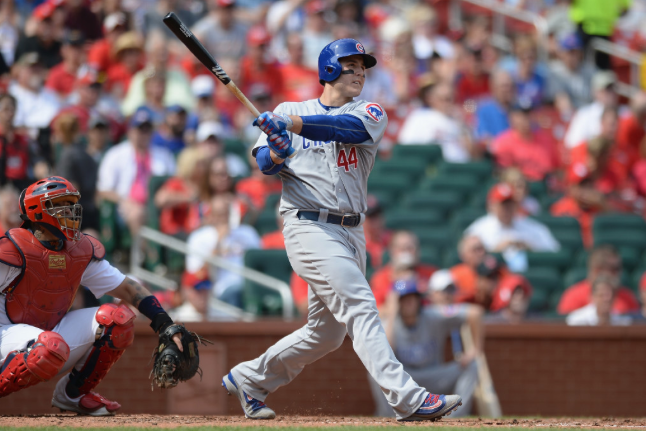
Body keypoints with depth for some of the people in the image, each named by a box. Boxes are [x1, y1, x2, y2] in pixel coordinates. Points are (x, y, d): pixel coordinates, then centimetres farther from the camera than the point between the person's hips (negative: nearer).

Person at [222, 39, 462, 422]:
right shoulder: (289, 110, 7)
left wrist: (292, 124, -29)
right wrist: (277, 151, -25)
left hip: (351, 232, 5)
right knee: (361, 309, -18)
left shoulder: (371, 114, 7)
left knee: (327, 333, 11)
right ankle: (408, 399, -27)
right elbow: (265, 163, 0)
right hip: (309, 228, -5)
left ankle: (248, 379, 29)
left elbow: (350, 127, -16)